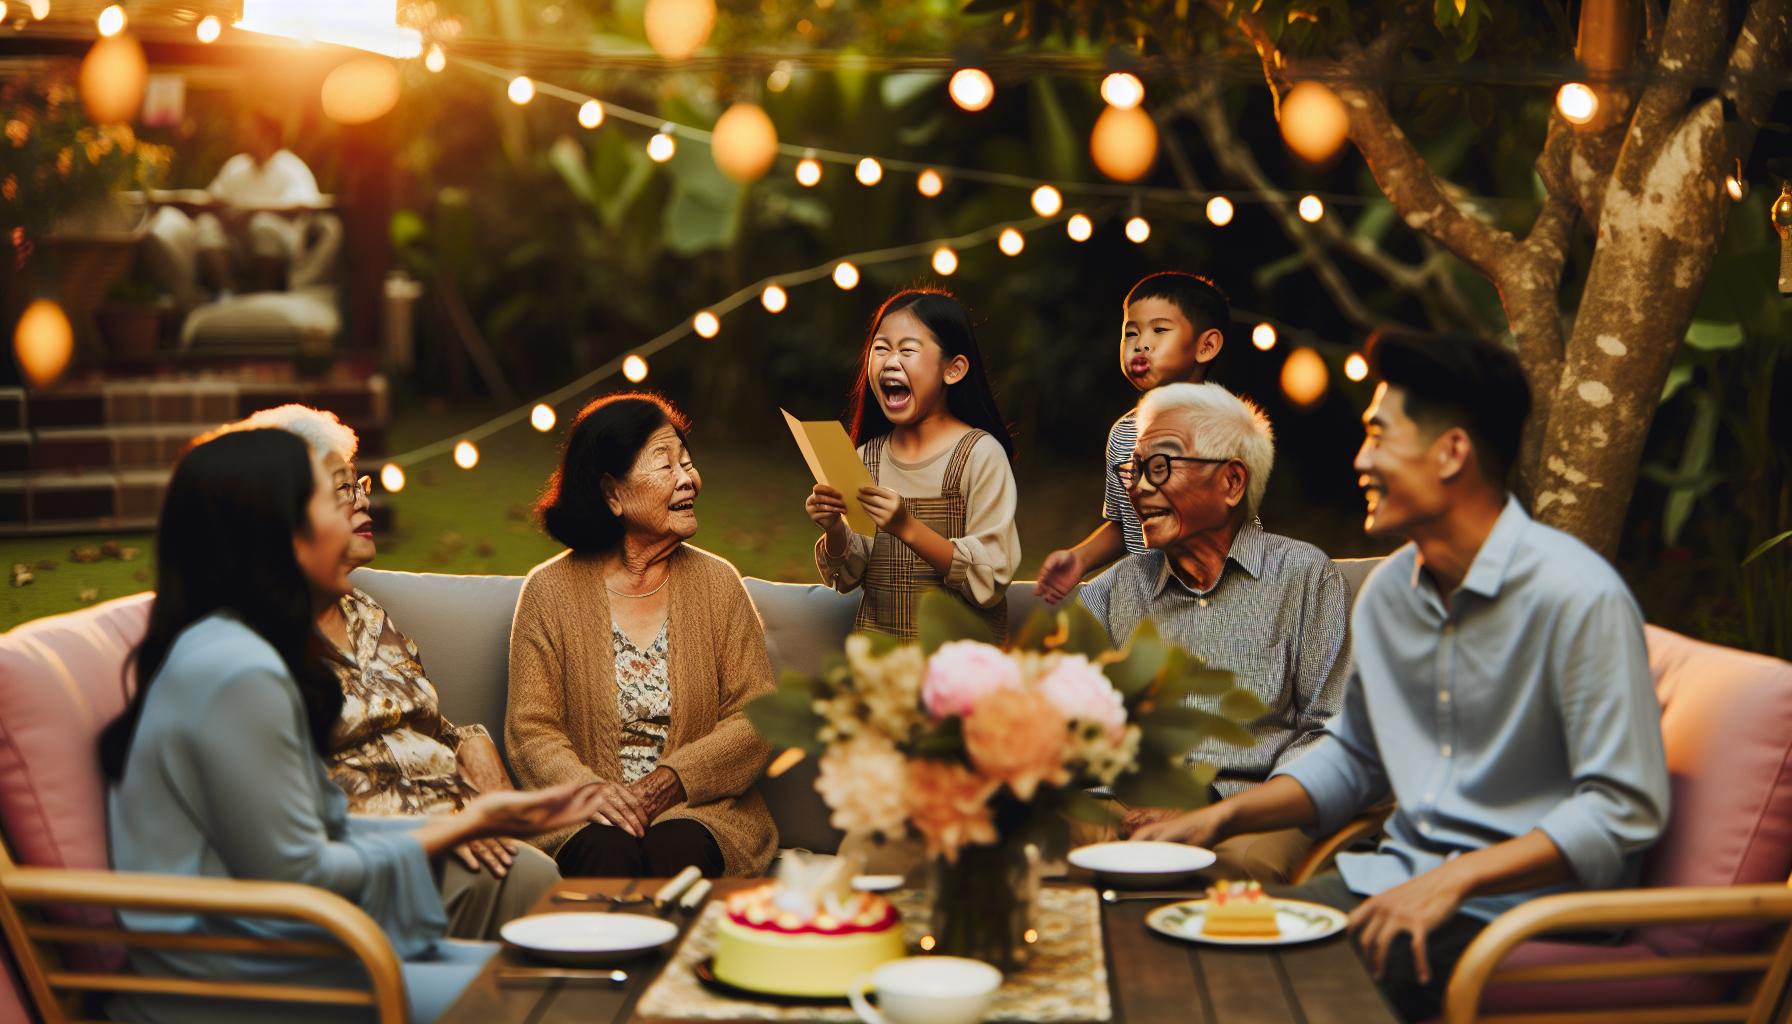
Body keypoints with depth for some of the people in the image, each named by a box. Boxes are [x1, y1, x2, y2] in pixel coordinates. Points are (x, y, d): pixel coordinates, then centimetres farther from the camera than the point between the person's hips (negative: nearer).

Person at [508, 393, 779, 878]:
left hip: (696, 807, 1)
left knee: (676, 852, -32)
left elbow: (756, 716, 2)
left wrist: (672, 780, -14)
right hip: (586, 818, -1)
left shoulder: (716, 583, 8)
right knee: (610, 853, -34)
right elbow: (532, 729, 0)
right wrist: (590, 789, -21)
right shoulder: (550, 591, 4)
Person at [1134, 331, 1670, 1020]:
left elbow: (1624, 810, -20)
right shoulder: (1388, 590, 9)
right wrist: (1220, 818, 11)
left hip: (1518, 909, -7)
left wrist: (1454, 880, -26)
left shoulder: (1579, 597, -16)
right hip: (1396, 882, 7)